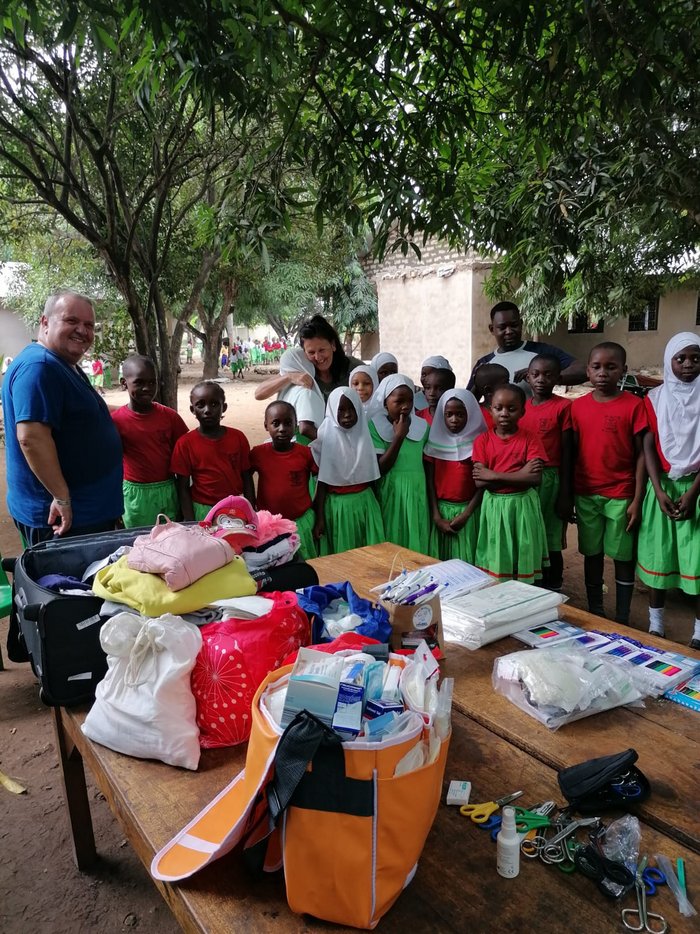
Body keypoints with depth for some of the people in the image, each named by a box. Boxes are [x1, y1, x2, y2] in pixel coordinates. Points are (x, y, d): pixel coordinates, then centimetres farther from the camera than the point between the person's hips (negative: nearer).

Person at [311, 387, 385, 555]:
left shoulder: (364, 434, 2)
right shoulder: (327, 438, -9)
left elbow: (371, 476, 10)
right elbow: (322, 482, -6)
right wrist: (319, 517, -7)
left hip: (365, 502, 3)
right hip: (338, 505, -3)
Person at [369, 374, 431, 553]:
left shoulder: (422, 427, 3)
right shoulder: (375, 426, -7)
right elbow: (380, 469, -13)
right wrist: (399, 436, -18)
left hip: (417, 494, 3)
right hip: (390, 494, -3)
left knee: (416, 543, 10)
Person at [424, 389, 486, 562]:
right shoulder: (435, 441, 2)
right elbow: (430, 481, 1)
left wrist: (465, 514, -11)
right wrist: (436, 516, -6)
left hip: (468, 510, -2)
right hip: (441, 509, 2)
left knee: (466, 561, 1)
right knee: (439, 561, 7)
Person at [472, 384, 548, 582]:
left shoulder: (530, 439, -4)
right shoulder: (482, 441, -1)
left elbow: (535, 478, -16)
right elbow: (479, 482, -10)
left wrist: (494, 475, -17)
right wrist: (518, 474, -16)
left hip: (523, 505, -1)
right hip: (494, 506, 1)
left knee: (523, 561, 8)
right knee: (495, 560, 7)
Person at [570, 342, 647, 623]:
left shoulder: (634, 405, -6)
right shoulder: (578, 406, 2)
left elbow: (641, 455, -5)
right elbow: (572, 452, 7)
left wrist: (637, 499, -9)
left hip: (621, 496, -3)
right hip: (586, 495, 3)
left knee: (623, 557, 7)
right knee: (592, 554, 13)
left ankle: (622, 620, 21)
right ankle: (594, 613, 27)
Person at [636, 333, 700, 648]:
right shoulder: (654, 399, 2)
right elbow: (649, 447, -2)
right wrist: (659, 490, -12)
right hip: (662, 485, 1)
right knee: (658, 555, 6)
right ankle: (655, 625, 19)